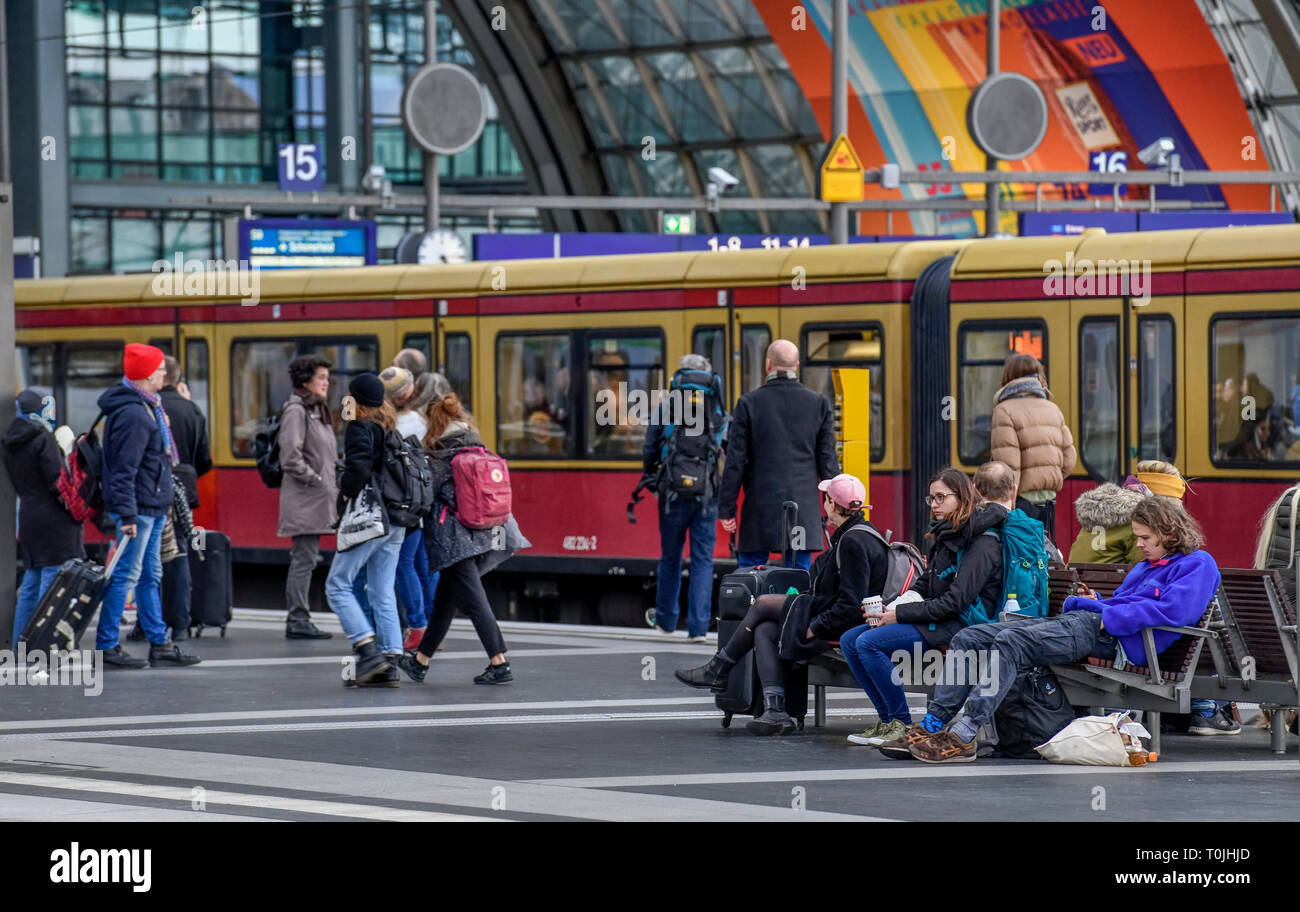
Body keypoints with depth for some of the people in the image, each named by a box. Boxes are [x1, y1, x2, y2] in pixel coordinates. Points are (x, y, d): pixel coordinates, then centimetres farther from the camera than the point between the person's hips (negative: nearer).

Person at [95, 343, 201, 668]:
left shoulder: (147, 407, 14)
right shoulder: (133, 414, -19)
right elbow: (124, 468, -22)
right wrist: (127, 513, -25)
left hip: (152, 507, 11)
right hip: (139, 507, -11)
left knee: (150, 576, 14)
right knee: (126, 574, -7)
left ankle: (159, 643, 19)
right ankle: (106, 646, -3)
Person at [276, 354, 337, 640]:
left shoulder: (317, 411, 19)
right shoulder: (296, 411, -11)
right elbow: (290, 458, -18)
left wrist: (333, 487, 14)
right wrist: (315, 481, -15)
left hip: (319, 498, 10)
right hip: (305, 499, -10)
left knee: (307, 558, 10)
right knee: (304, 558, -9)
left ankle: (298, 619, 12)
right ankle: (298, 620, -8)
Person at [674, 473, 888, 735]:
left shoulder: (853, 542, -20)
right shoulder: (846, 536, 12)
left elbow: (851, 604, -24)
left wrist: (815, 627, -19)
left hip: (843, 626, -10)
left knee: (763, 604, -2)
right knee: (764, 630, 1)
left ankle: (716, 671, 11)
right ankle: (775, 712, -12)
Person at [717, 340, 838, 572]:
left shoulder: (749, 403, -4)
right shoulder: (818, 404, 2)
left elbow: (735, 461, -3)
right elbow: (827, 460, 4)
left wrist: (726, 509, 1)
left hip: (760, 509, -2)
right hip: (804, 509, 2)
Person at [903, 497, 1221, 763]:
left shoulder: (1197, 565, 1)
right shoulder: (1146, 566, 32)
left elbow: (1175, 609, -17)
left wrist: (1110, 616, -15)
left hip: (1110, 639, -10)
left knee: (1009, 643, -31)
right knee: (968, 639, -2)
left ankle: (964, 736, -38)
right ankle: (932, 725, -10)